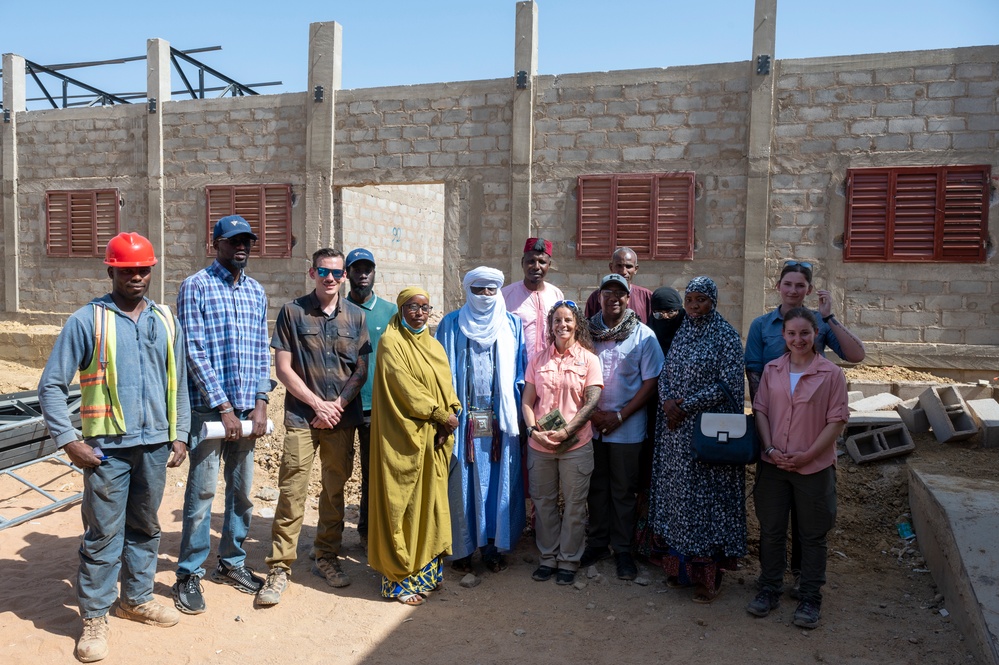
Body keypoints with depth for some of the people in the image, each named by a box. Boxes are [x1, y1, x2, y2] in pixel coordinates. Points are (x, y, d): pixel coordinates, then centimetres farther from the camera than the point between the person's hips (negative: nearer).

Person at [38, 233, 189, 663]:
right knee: (103, 533, 2)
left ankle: (136, 598, 32)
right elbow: (51, 386, -4)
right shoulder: (87, 320, -4)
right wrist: (68, 440, -11)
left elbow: (178, 383, 13)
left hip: (155, 445, 4)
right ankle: (94, 617, 17)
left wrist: (180, 435, 8)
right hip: (107, 447, -4)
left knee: (145, 528, 15)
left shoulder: (165, 321, 8)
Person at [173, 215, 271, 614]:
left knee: (242, 489, 12)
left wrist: (260, 403, 1)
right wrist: (224, 408, -13)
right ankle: (189, 574, 15)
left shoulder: (256, 292, 11)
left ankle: (231, 562, 28)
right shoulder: (195, 287, -5)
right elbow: (195, 352, -11)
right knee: (202, 491, 0)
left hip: (247, 409, 5)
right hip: (209, 407, -5)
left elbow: (261, 352, 11)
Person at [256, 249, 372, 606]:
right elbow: (283, 367, -3)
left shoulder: (355, 316, 7)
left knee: (335, 490, 10)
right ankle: (279, 567, 6)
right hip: (302, 417, -2)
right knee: (291, 492, -5)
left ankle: (327, 557, 25)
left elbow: (361, 369, 5)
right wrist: (318, 403, -9)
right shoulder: (292, 312, 0)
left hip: (342, 417, 3)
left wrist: (337, 405, -8)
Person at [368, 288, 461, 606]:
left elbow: (447, 386, 9)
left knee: (430, 502, 11)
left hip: (434, 439, 7)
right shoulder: (391, 342, -7)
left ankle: (427, 568, 23)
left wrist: (449, 418, -9)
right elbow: (405, 387, -15)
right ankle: (400, 578, 9)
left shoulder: (435, 347, 15)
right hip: (404, 438, -7)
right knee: (402, 505, -1)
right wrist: (441, 414, -13)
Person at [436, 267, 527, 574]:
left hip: (500, 418, 1)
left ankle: (494, 545, 16)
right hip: (463, 417, -1)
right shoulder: (451, 324, 4)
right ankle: (461, 547, 14)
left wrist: (516, 409, 0)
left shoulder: (512, 324, 8)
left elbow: (522, 369, 9)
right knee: (462, 482, 3)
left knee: (498, 481, 4)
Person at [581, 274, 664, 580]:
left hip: (627, 427, -2)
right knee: (596, 486, 13)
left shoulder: (644, 335, -4)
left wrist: (619, 416, -11)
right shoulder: (586, 331, 2)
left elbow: (651, 381, -5)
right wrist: (592, 412, -6)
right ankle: (597, 543, 27)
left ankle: (623, 549, 21)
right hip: (590, 425, 2)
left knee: (623, 490, 7)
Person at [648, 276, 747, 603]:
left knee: (706, 498, -1)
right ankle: (680, 565, 23)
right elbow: (665, 375, 13)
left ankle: (708, 573, 11)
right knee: (676, 493, 10)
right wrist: (667, 402, -7)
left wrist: (685, 406, -14)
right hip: (675, 429, 6)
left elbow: (727, 384, -13)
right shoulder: (681, 334, 12)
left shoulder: (726, 336, -6)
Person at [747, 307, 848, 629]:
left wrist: (807, 455, -13)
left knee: (813, 535, 10)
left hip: (814, 467, -2)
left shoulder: (831, 374, -6)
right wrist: (770, 448, -8)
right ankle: (769, 589, 29)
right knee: (771, 529, 12)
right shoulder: (772, 370, 4)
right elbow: (760, 409, 4)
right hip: (773, 464, 3)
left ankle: (810, 598, 25)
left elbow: (837, 420, -7)